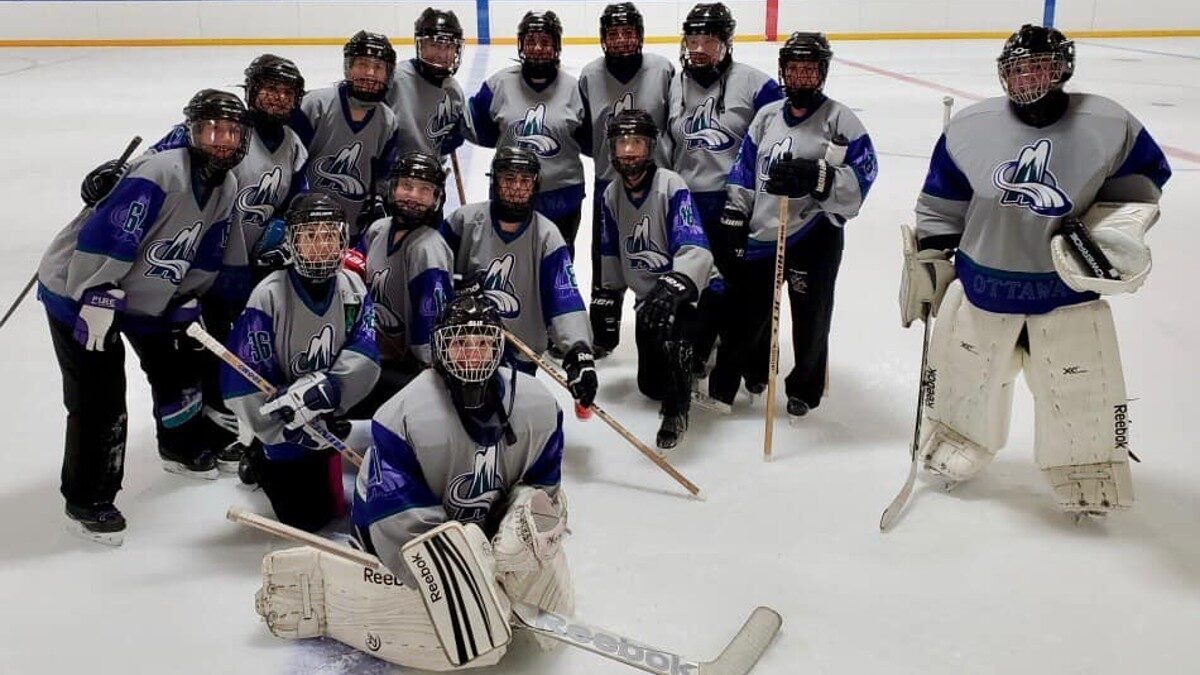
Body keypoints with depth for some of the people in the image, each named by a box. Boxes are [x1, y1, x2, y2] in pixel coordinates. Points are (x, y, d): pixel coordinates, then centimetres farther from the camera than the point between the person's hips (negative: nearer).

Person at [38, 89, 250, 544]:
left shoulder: (226, 189, 0)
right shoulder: (159, 174, -28)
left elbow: (206, 256, 10)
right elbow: (104, 237, -30)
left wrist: (187, 302, 7)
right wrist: (98, 298, -28)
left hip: (148, 297, 9)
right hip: (78, 291, -8)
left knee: (179, 365, 18)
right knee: (100, 399, -8)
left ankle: (184, 447, 43)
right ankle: (87, 501, 7)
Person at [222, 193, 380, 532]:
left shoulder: (352, 287, -6)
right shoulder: (269, 296, -20)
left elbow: (364, 359, -15)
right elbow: (242, 385, -21)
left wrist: (324, 389, -33)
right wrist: (296, 432, -24)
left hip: (338, 418, 4)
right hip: (288, 430, -4)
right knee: (306, 518, 2)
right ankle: (264, 466, 29)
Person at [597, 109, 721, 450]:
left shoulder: (671, 186, -21)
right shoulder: (612, 195, 0)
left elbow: (696, 250, -34)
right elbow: (610, 253, 13)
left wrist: (674, 287, -51)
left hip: (696, 291, -7)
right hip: (649, 297, 7)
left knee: (669, 328, -39)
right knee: (650, 386, 10)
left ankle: (677, 411, -18)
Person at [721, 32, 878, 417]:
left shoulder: (840, 120, -7)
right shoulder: (767, 116, 9)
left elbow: (861, 178, -14)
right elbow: (744, 169, 14)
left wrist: (815, 177, -27)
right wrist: (735, 215, 8)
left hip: (814, 236, -4)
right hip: (761, 232, 4)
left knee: (810, 318, 8)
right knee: (747, 309, 9)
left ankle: (804, 389, 29)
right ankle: (751, 371, 31)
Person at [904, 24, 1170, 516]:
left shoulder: (1109, 125, -12)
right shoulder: (970, 127, -8)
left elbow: (1143, 179, 5)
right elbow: (941, 204, 3)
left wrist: (1117, 227, -11)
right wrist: (925, 261, 4)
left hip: (1067, 286, -1)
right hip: (982, 280, 1)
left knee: (1081, 392, 9)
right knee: (964, 373, 16)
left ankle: (1088, 479, 33)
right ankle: (954, 451, 42)